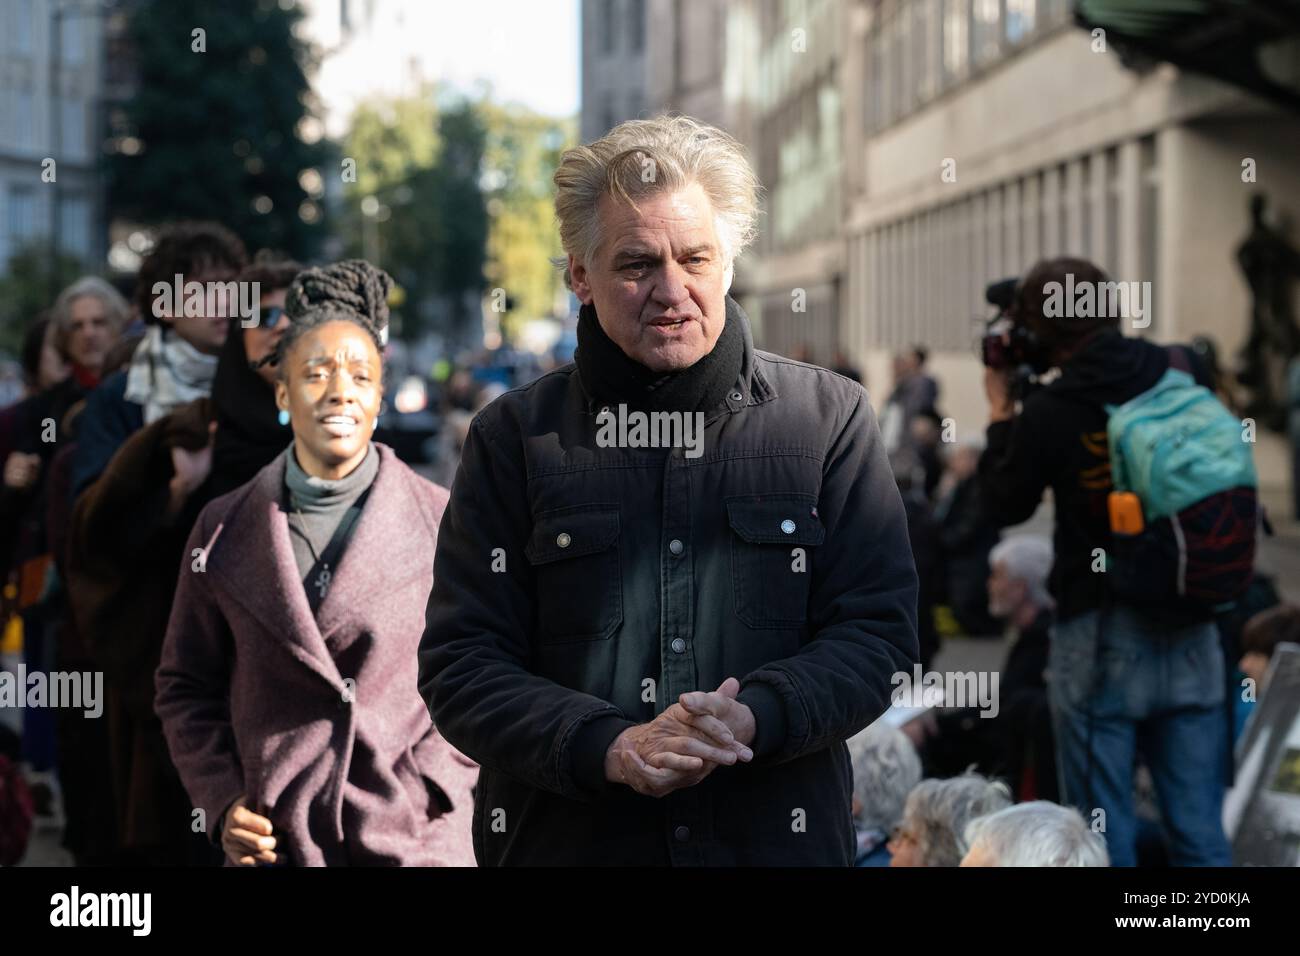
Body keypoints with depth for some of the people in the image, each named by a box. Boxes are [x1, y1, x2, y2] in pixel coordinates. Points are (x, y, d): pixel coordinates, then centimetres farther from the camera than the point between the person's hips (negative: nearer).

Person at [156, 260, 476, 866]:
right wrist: (221, 803, 0)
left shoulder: (442, 523, 0)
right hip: (275, 842, 1)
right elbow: (184, 687, 12)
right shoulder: (225, 530, 5)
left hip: (414, 841, -1)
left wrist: (429, 792, -7)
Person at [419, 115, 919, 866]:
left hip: (775, 838, 0)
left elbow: (880, 631, -1)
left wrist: (754, 717, -19)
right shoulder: (516, 436, 1)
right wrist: (610, 749, -19)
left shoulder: (829, 417, 2)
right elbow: (460, 665, -3)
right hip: (566, 840, 0)